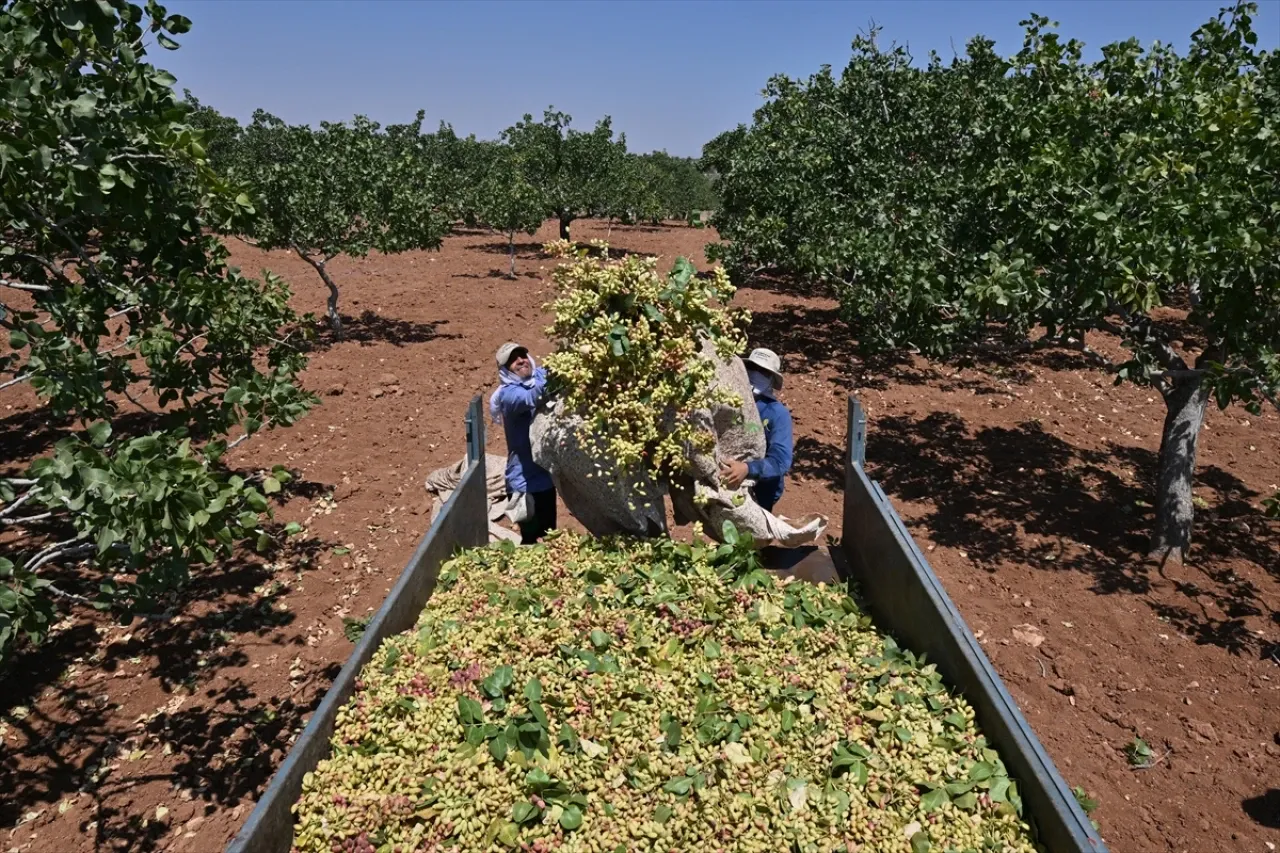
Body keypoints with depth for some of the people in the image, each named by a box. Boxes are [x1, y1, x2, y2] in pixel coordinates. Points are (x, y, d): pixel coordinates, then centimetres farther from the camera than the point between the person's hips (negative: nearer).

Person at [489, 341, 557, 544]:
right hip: (525, 479, -7)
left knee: (549, 532, 21)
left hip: (546, 472, 7)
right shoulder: (508, 394, -17)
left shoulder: (539, 376, 3)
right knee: (530, 536, 1)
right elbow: (531, 398, -37)